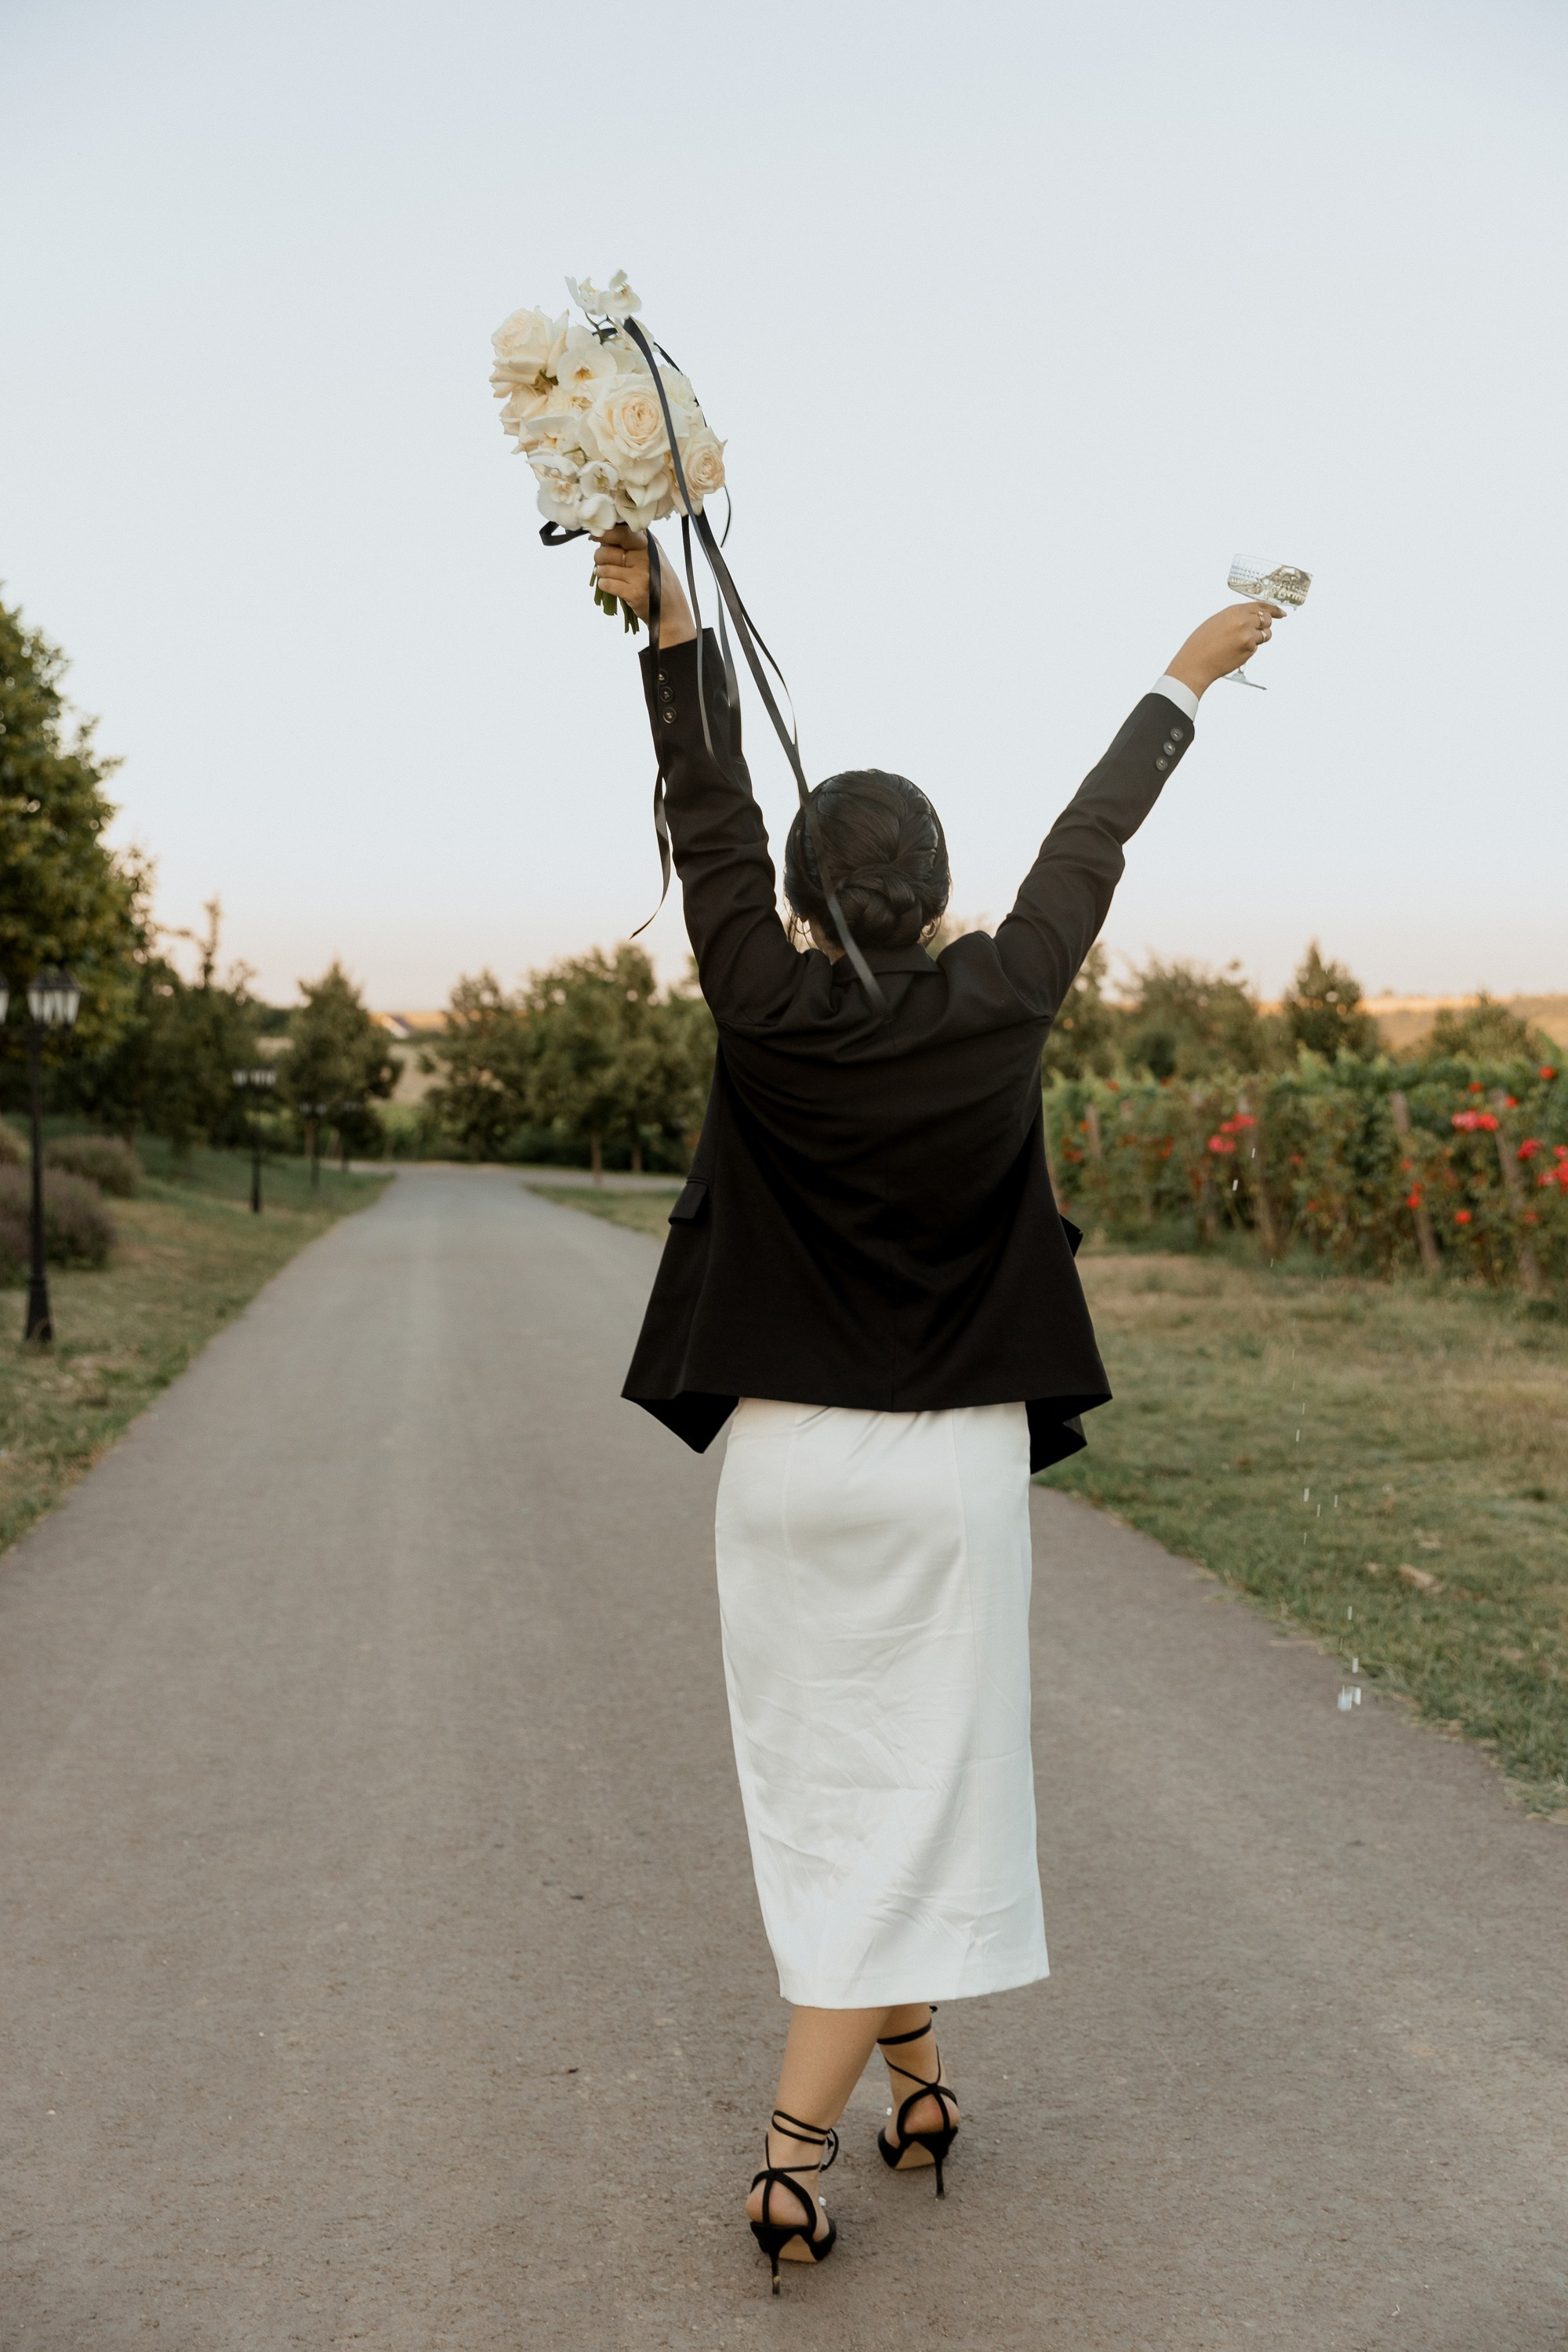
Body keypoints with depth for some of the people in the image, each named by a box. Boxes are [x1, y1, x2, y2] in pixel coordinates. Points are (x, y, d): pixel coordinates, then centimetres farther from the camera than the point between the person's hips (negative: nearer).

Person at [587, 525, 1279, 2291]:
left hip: (783, 1456, 1)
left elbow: (707, 815, -2)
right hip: (951, 1466, -1)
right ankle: (795, 2144, 3)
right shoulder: (994, 1009, -8)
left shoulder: (764, 1011, -10)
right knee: (916, 1801, 6)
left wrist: (670, 626, 0)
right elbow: (1088, 842, 6)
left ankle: (916, 2084, 29)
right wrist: (1184, 681, 21)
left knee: (822, 1788, 16)